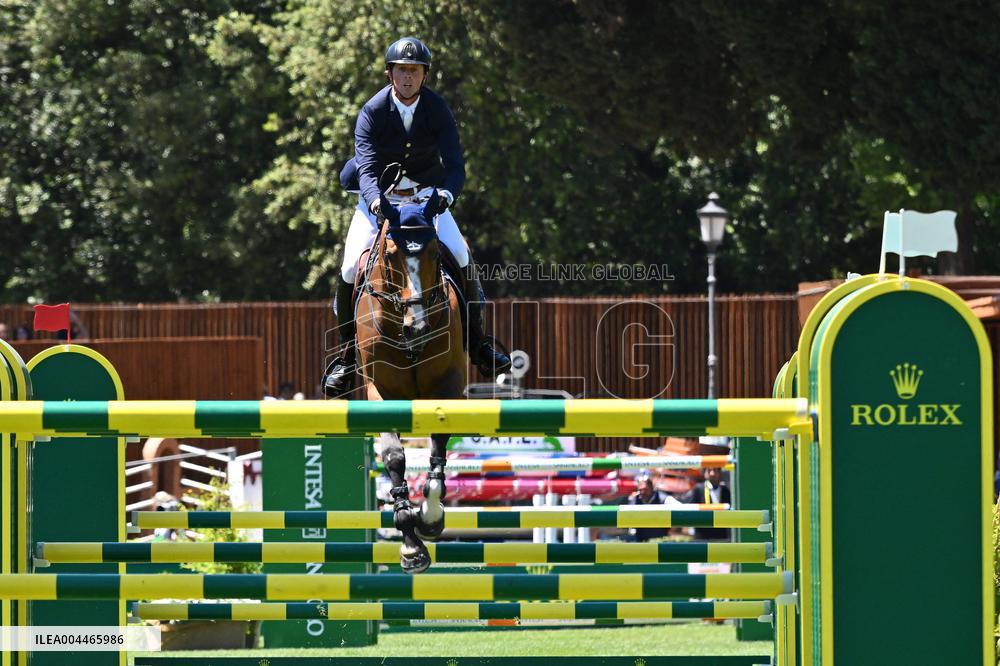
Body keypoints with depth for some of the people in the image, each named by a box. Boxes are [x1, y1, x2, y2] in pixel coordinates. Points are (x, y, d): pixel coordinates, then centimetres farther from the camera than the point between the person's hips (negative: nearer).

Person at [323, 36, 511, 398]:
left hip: (427, 194, 1)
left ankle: (477, 341, -3)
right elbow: (366, 168, -24)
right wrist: (376, 201, -45)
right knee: (351, 268, -18)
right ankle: (346, 354, 1)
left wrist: (446, 193, -39)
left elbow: (455, 165, -17)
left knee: (461, 258, -20)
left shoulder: (438, 110, -11)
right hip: (379, 196, -1)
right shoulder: (372, 112, -15)